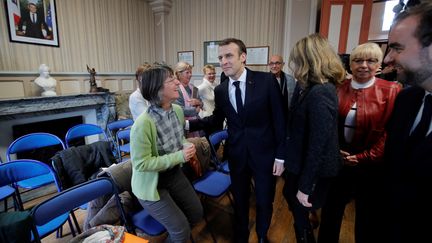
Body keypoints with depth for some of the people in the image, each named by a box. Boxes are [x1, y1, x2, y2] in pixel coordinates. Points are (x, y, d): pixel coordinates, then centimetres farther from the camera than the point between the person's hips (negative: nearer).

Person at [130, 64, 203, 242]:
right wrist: (179, 156, -28)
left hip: (174, 174, 7)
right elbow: (141, 163, -25)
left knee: (196, 213, 17)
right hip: (151, 184, -6)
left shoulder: (178, 110, -7)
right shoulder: (143, 123, -30)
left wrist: (187, 147, -11)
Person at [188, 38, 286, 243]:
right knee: (240, 200, 19)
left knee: (264, 201, 17)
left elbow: (279, 119, -9)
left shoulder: (267, 81, -13)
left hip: (264, 153, -2)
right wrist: (188, 123, -4)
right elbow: (217, 120, 9)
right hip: (236, 154, 2)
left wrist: (280, 156, -8)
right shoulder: (220, 90, -3)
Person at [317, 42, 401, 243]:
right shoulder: (338, 89, 0)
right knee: (331, 210, 18)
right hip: (338, 161, 3)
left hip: (370, 166, -2)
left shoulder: (391, 90, -8)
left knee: (367, 217, 17)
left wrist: (364, 157, -13)